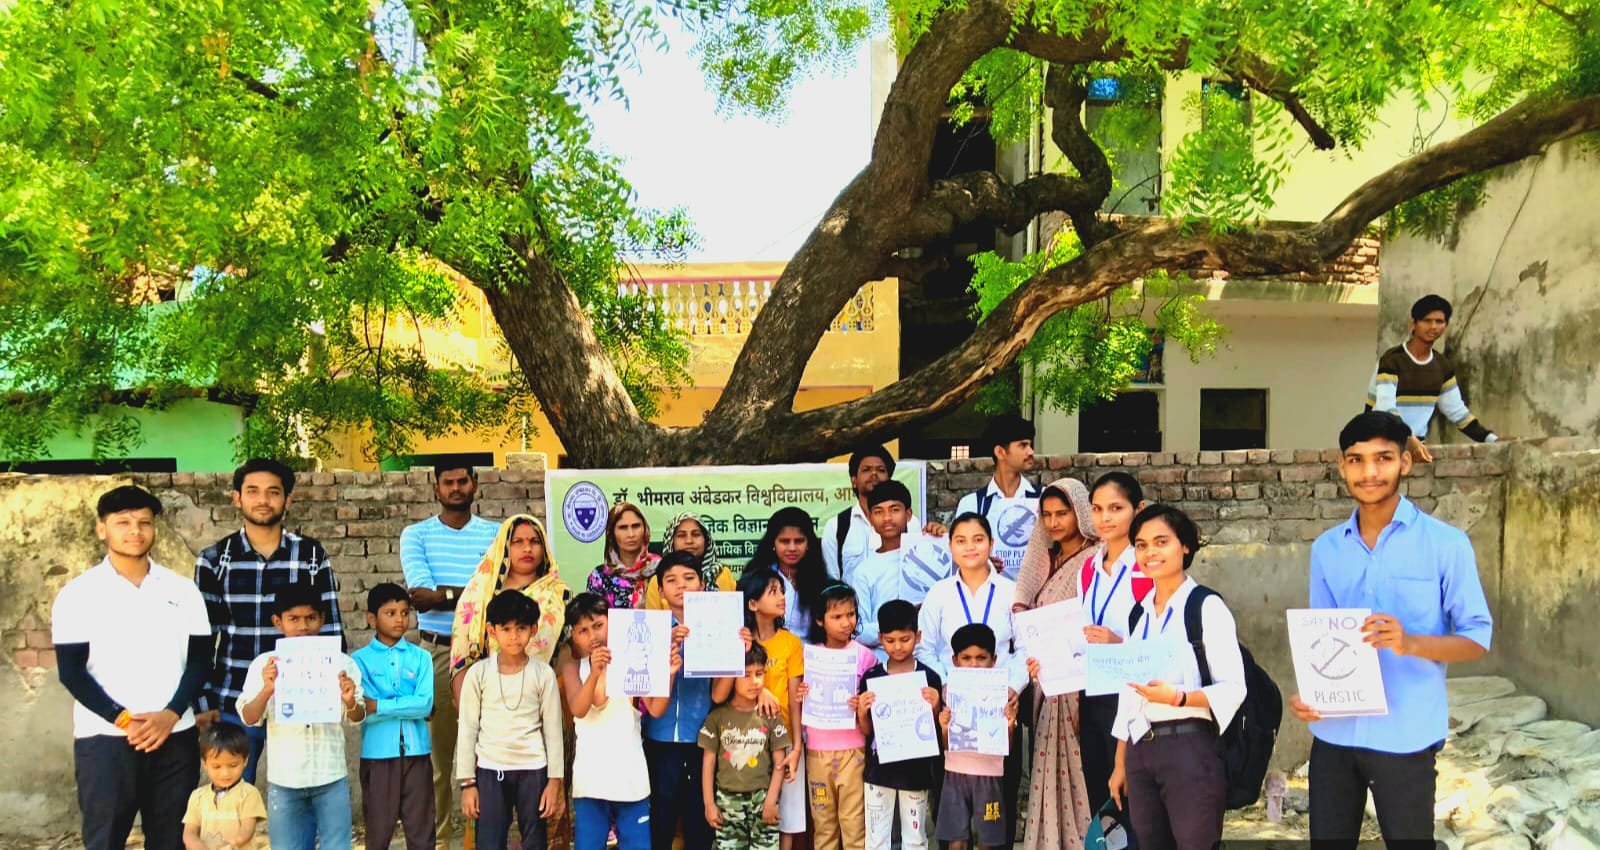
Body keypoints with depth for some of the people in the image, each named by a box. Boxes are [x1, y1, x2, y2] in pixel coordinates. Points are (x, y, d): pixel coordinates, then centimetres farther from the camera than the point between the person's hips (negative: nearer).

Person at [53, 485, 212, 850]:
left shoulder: (182, 590, 7)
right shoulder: (78, 594, 1)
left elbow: (200, 660, 5)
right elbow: (71, 672, -3)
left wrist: (171, 714, -10)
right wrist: (123, 720, -13)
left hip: (176, 736, 2)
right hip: (104, 738, -2)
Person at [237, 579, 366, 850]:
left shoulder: (340, 662, 0)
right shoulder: (264, 664, -1)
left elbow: (357, 718, 1)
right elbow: (249, 718, -6)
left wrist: (350, 702, -22)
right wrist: (267, 690, -26)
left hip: (331, 777, 0)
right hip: (284, 780, 0)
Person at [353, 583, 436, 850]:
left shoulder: (421, 657, 3)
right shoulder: (360, 659, 0)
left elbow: (425, 705, -9)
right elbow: (363, 713, -10)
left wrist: (379, 706, -14)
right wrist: (407, 706, -14)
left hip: (416, 752, 1)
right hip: (378, 753, -1)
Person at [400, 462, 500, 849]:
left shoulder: (495, 533, 7)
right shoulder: (416, 535, 4)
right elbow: (420, 596, -9)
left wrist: (443, 594, -16)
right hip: (436, 651, 0)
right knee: (435, 748, 4)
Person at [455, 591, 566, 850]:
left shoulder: (543, 673, -2)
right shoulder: (478, 673, -3)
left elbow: (553, 729, 2)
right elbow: (467, 729, 1)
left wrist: (555, 780, 0)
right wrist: (467, 782, -1)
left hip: (533, 770, 0)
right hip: (490, 770, 0)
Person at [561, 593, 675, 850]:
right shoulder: (573, 666, 3)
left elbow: (656, 709, -6)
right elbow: (578, 709, -16)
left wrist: (668, 674, -21)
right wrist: (594, 673, -33)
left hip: (631, 776, 0)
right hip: (590, 778, 0)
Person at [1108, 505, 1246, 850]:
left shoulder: (1207, 606, -6)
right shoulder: (1139, 613, 13)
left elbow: (1234, 688, -11)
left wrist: (1178, 697, -27)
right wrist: (1120, 764, 13)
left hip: (1191, 750, -6)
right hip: (1140, 752, 6)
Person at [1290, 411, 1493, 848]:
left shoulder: (1446, 543, -6)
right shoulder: (1326, 548, 7)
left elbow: (1477, 637, -5)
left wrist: (1411, 643, -23)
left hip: (1404, 736, -4)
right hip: (1333, 733, 4)